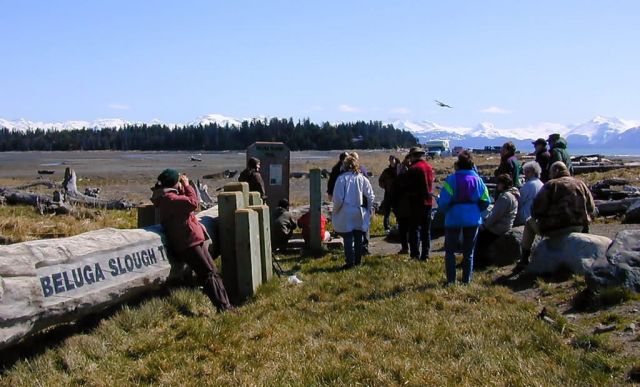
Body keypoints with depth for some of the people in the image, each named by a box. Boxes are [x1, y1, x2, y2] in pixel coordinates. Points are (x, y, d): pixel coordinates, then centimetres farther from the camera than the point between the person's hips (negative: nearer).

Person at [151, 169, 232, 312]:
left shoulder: (169, 196, 19)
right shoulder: (168, 198, -14)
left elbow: (186, 201, 26)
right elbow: (193, 202, -20)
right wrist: (187, 186, -8)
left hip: (195, 240, 11)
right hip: (187, 242, -11)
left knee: (213, 272, 8)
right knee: (208, 274, -12)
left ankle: (226, 305, 10)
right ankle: (223, 307, -11)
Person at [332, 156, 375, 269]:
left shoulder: (341, 178, -12)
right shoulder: (363, 179, -2)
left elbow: (338, 198, -13)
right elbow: (371, 196, 0)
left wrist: (336, 211, 2)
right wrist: (368, 210, 13)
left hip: (346, 214, -3)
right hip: (360, 214, 3)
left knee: (348, 239, 4)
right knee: (359, 238, 15)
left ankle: (350, 262, 5)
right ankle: (358, 261, 23)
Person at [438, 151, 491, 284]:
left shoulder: (451, 179, -12)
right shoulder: (477, 179, -2)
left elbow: (444, 201, -17)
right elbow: (486, 200, -2)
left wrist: (446, 212, 3)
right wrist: (476, 210, 14)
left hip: (454, 218, -3)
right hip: (473, 219, 3)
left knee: (450, 250, 10)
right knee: (469, 251, 14)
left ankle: (450, 280, 7)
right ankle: (466, 280, 17)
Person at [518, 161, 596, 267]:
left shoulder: (551, 185, -5)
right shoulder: (581, 184, 12)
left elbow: (536, 211, -8)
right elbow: (592, 211, 12)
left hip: (554, 229, -6)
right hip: (578, 229, 6)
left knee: (530, 223, 21)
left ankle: (524, 260, 18)